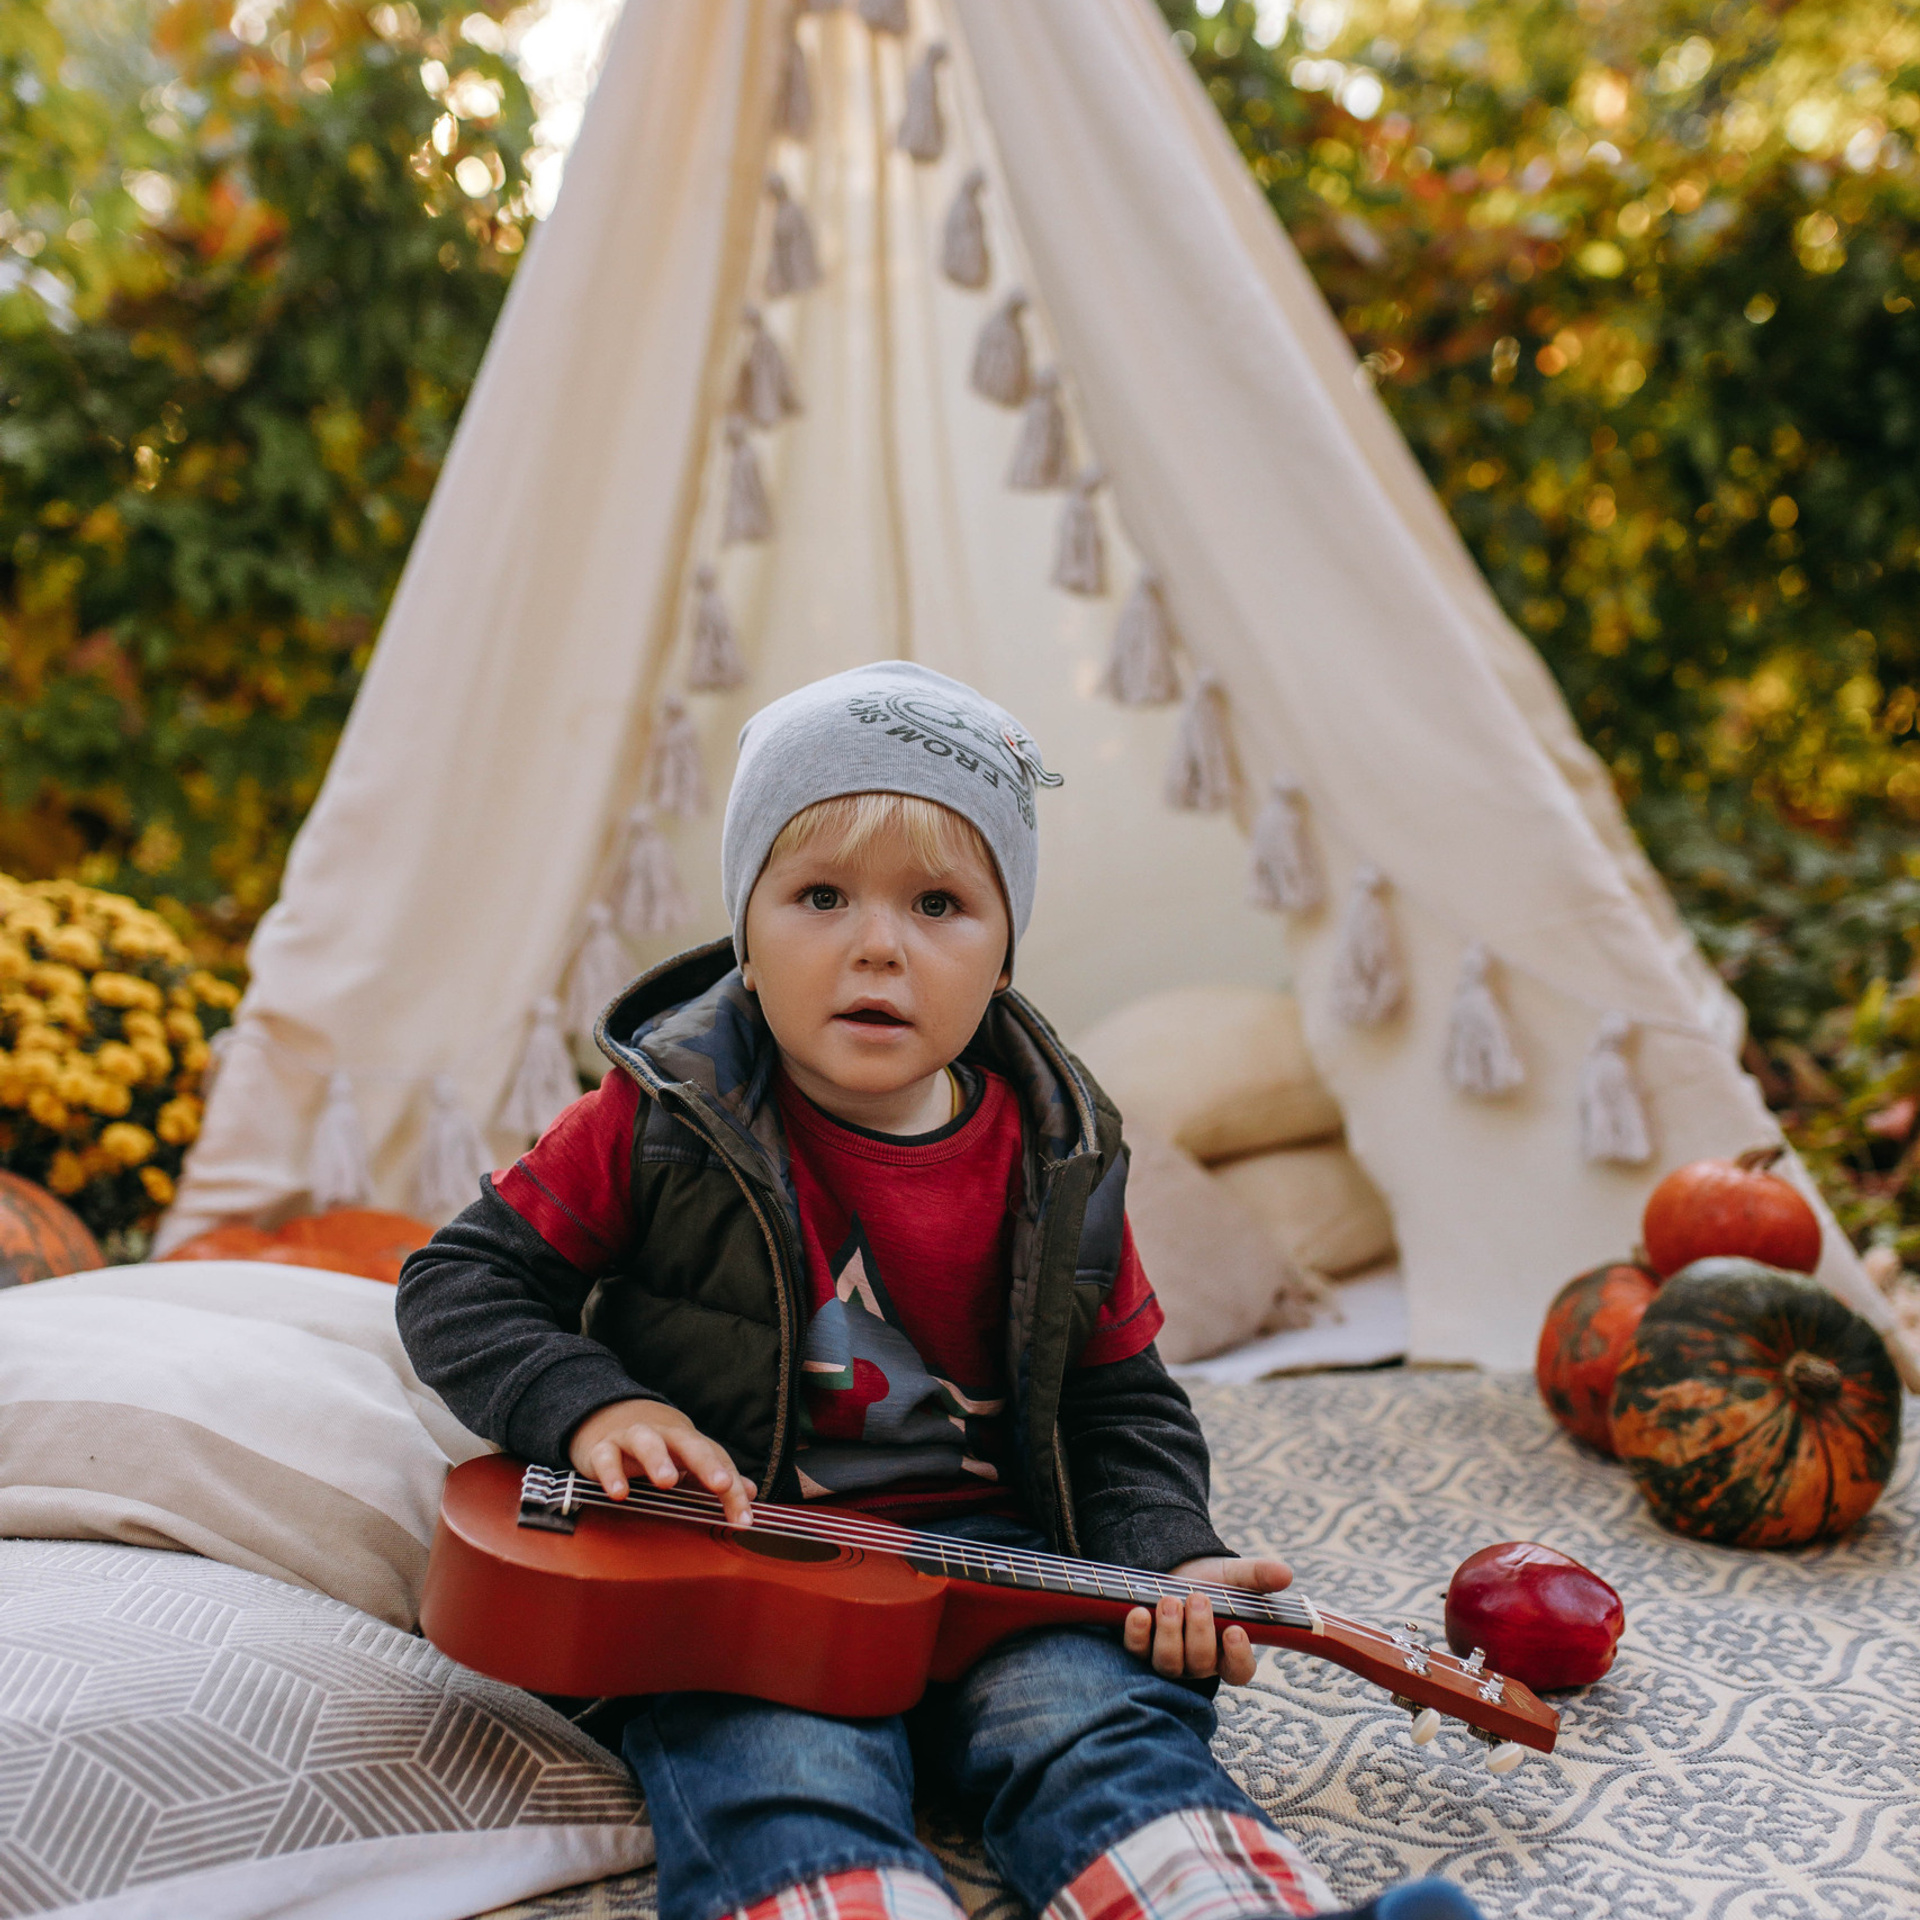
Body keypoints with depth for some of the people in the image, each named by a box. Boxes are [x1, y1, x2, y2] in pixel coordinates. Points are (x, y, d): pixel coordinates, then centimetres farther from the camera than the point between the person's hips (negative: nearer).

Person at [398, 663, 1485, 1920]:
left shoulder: (1056, 1168, 3)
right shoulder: (667, 1124, -3)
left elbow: (1123, 1405, 13)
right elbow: (462, 1283, 3)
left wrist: (1171, 1556, -6)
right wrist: (592, 1406, -14)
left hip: (988, 1551, 3)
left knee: (1103, 1720, -25)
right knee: (783, 1776, -31)